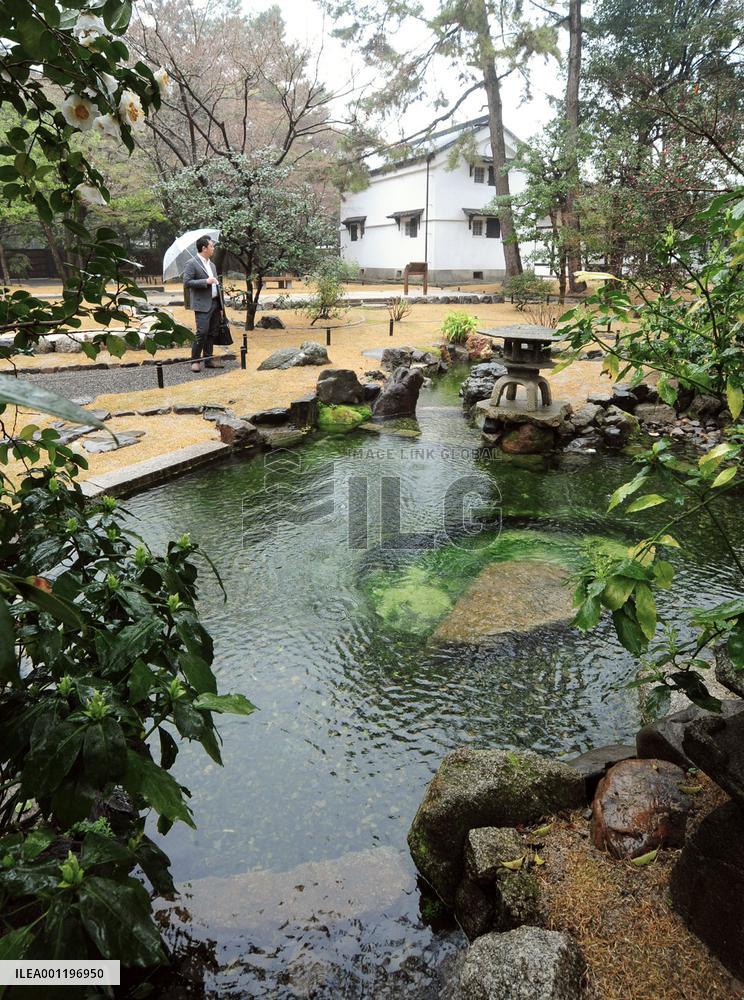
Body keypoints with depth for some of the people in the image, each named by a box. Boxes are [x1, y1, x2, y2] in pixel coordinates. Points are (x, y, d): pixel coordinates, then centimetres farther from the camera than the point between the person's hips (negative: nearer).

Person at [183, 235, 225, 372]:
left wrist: (221, 306, 17)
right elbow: (187, 282, -14)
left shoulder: (212, 264, 19)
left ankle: (208, 359, 16)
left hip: (215, 303, 8)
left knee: (212, 333, 8)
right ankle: (195, 361, -3)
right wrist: (205, 281, -20)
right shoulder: (192, 264, -6)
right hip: (202, 304, -8)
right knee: (202, 332, -11)